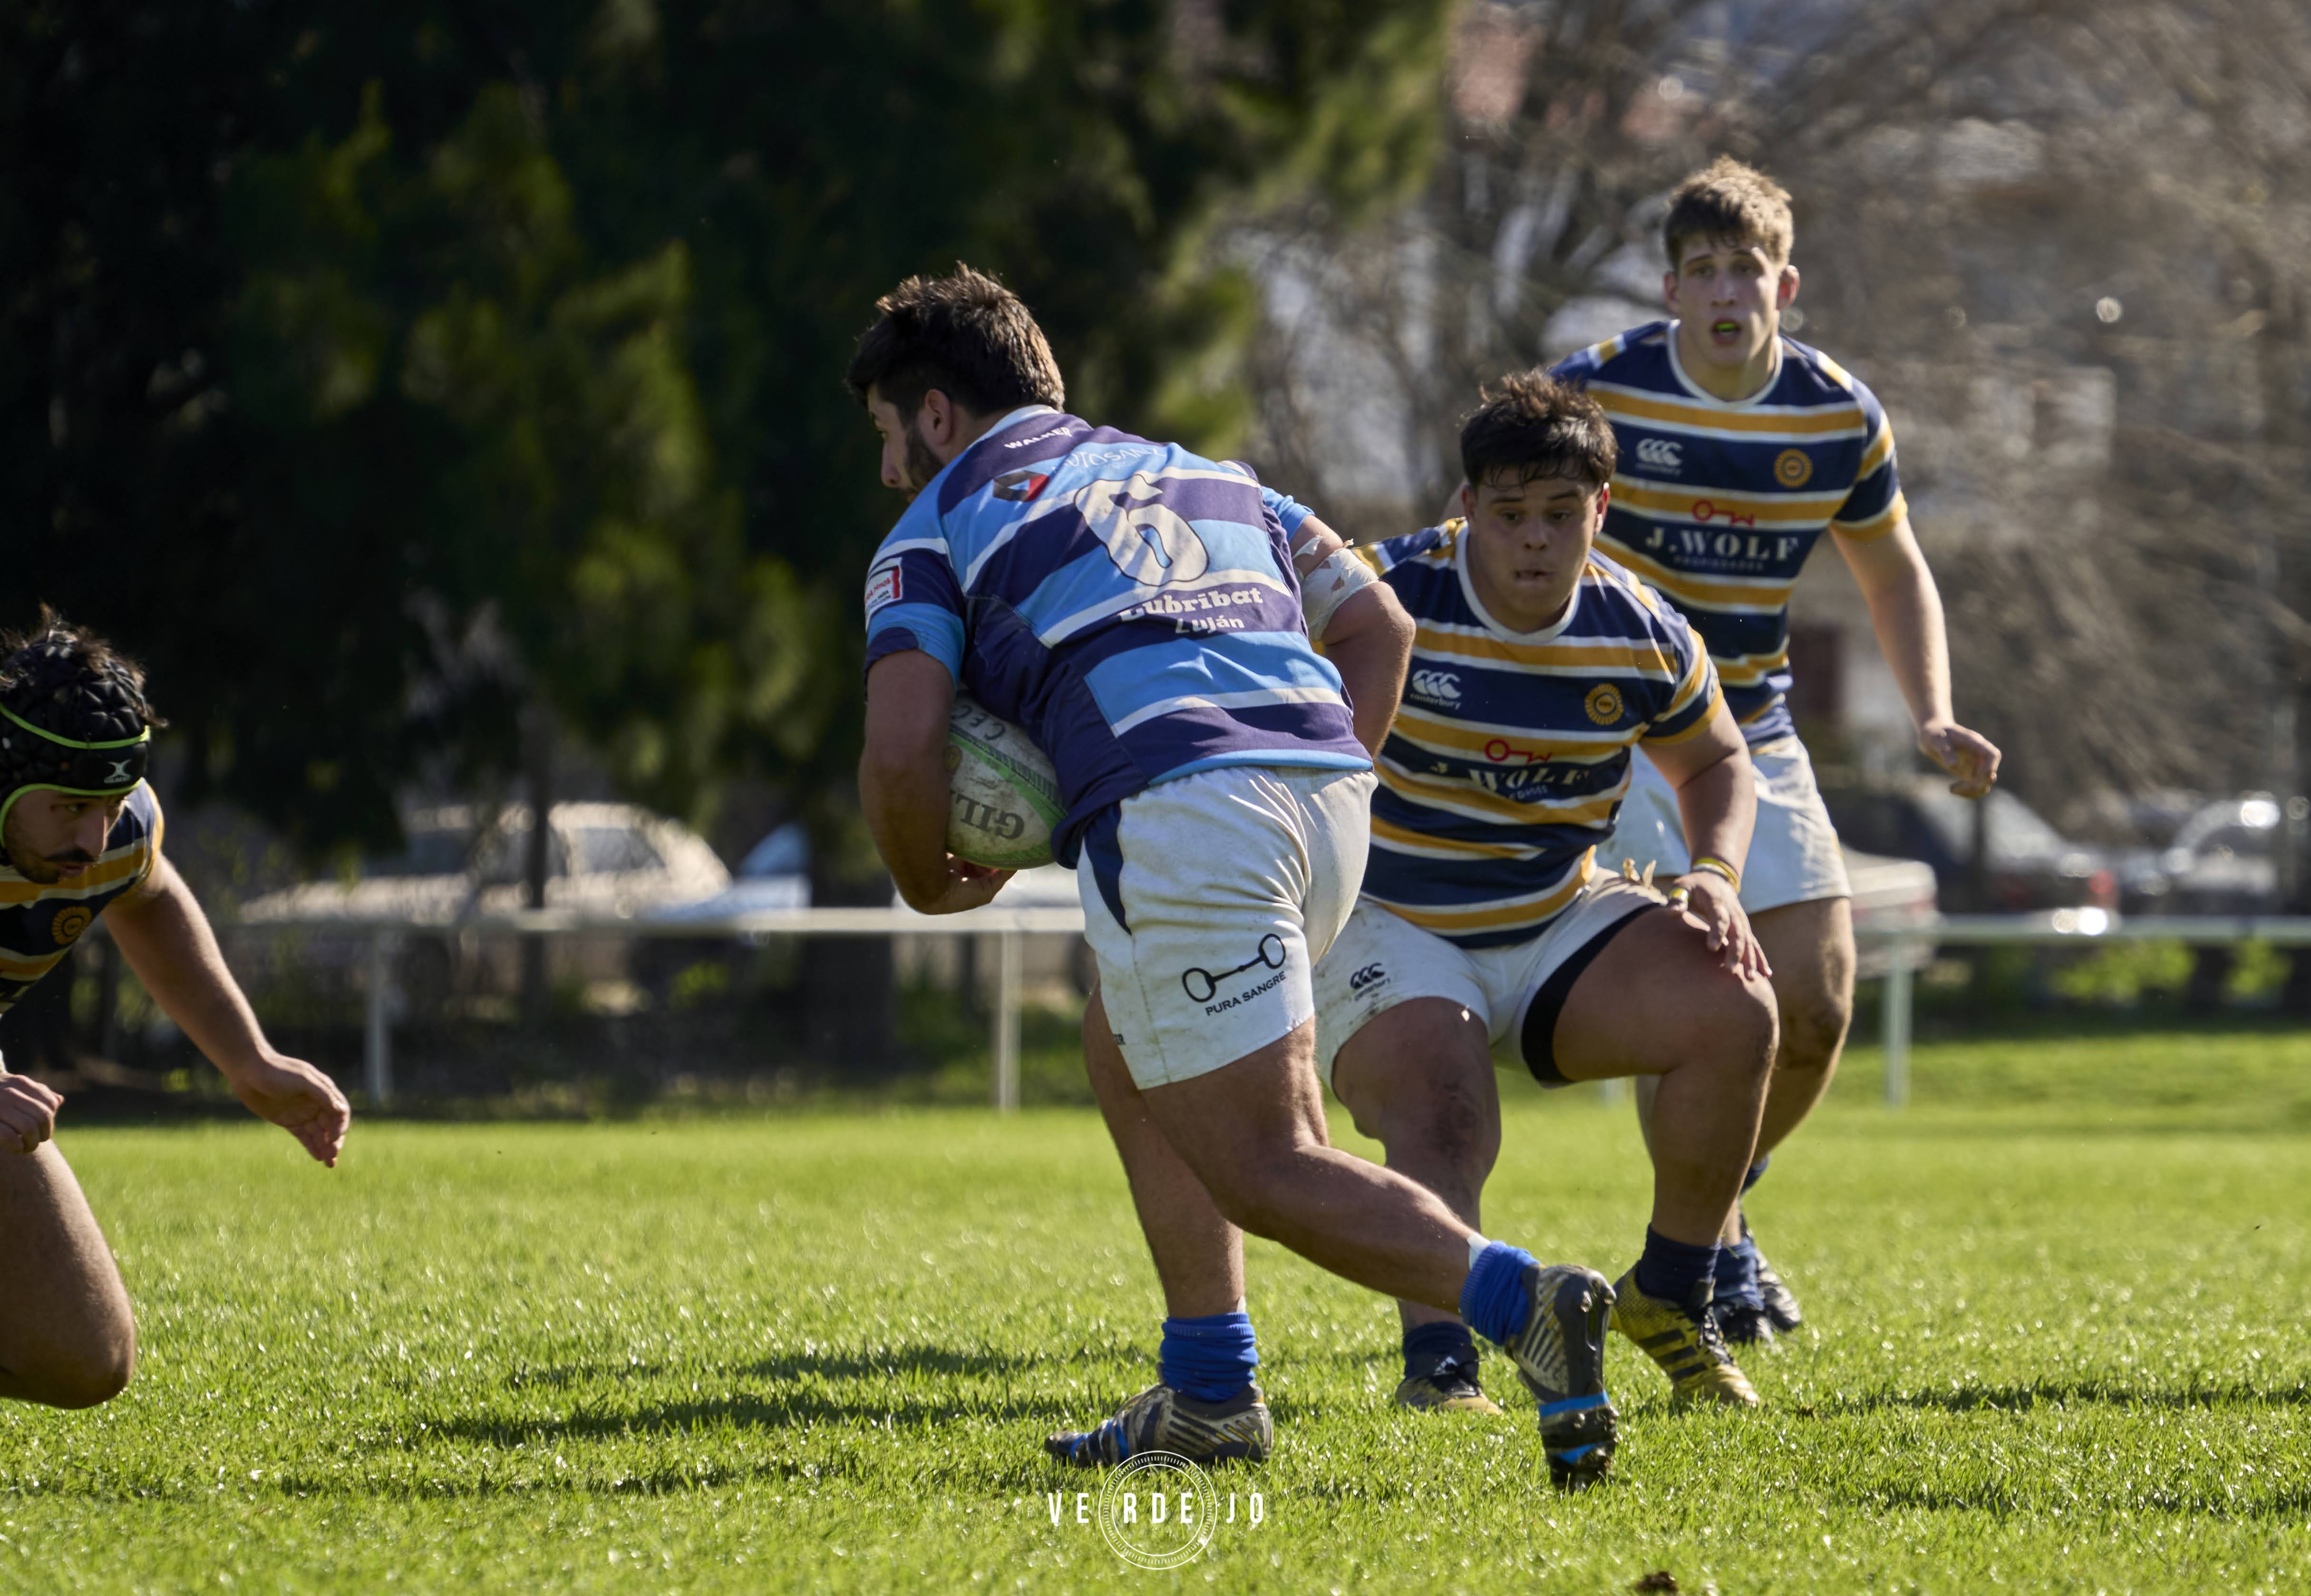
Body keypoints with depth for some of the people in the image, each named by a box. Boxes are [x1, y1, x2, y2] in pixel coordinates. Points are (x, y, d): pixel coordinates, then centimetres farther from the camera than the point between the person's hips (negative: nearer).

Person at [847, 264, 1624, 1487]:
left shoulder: (936, 529, 13)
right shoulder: (1200, 475, 32)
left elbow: (901, 752, 0)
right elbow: (1377, 625, 25)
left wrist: (928, 884, 18)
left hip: (1181, 813, -7)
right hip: (1324, 782, 7)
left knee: (1264, 1170, -6)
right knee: (1126, 1054, 28)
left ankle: (1515, 1301, -30)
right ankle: (1210, 1396, 24)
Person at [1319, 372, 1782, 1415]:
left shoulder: (1641, 635, -5)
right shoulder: (1388, 597, -20)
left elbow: (1713, 760, 13)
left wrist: (1716, 874, -6)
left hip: (1558, 923, 4)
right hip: (1388, 930, -4)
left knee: (1734, 1012, -16)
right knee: (1441, 1122, -32)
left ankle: (1670, 1299, 0)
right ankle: (1437, 1369, -39)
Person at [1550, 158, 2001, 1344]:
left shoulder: (1838, 415, -4)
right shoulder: (1596, 391, -15)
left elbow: (1894, 577, 10)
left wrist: (1934, 720, -5)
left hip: (1751, 732, 4)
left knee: (1816, 1006, -2)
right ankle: (1710, 1252, -1)